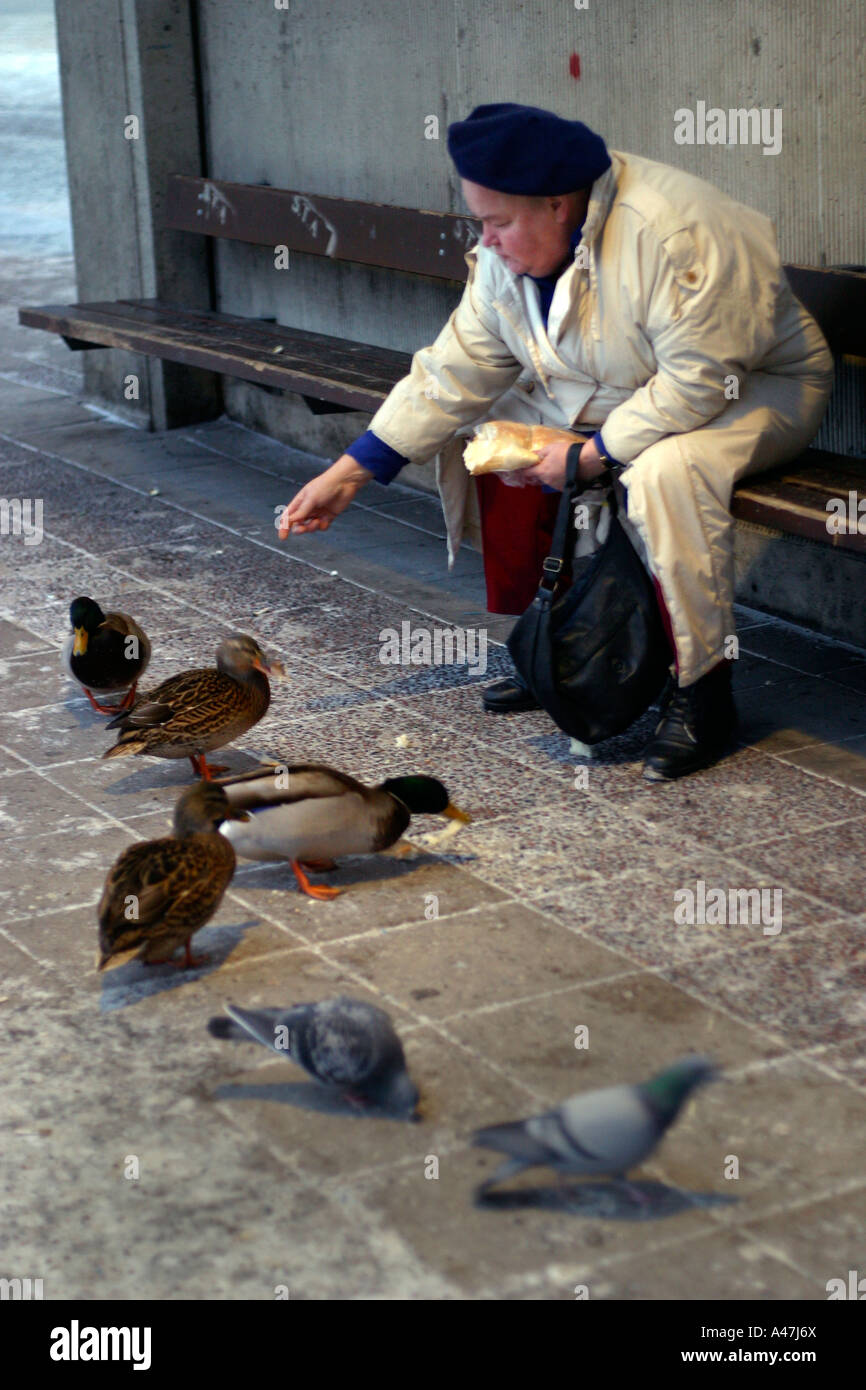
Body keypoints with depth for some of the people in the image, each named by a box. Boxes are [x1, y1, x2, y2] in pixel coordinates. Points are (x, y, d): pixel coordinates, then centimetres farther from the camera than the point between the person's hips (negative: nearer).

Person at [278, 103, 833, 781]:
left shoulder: (674, 234, -33)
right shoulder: (507, 249, -8)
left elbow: (701, 381, -33)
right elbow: (457, 370, -4)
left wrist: (592, 454, -30)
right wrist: (350, 472, -9)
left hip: (752, 389, -8)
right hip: (605, 395, 8)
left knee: (666, 471, -37)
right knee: (482, 438, -2)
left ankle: (703, 693, -23)